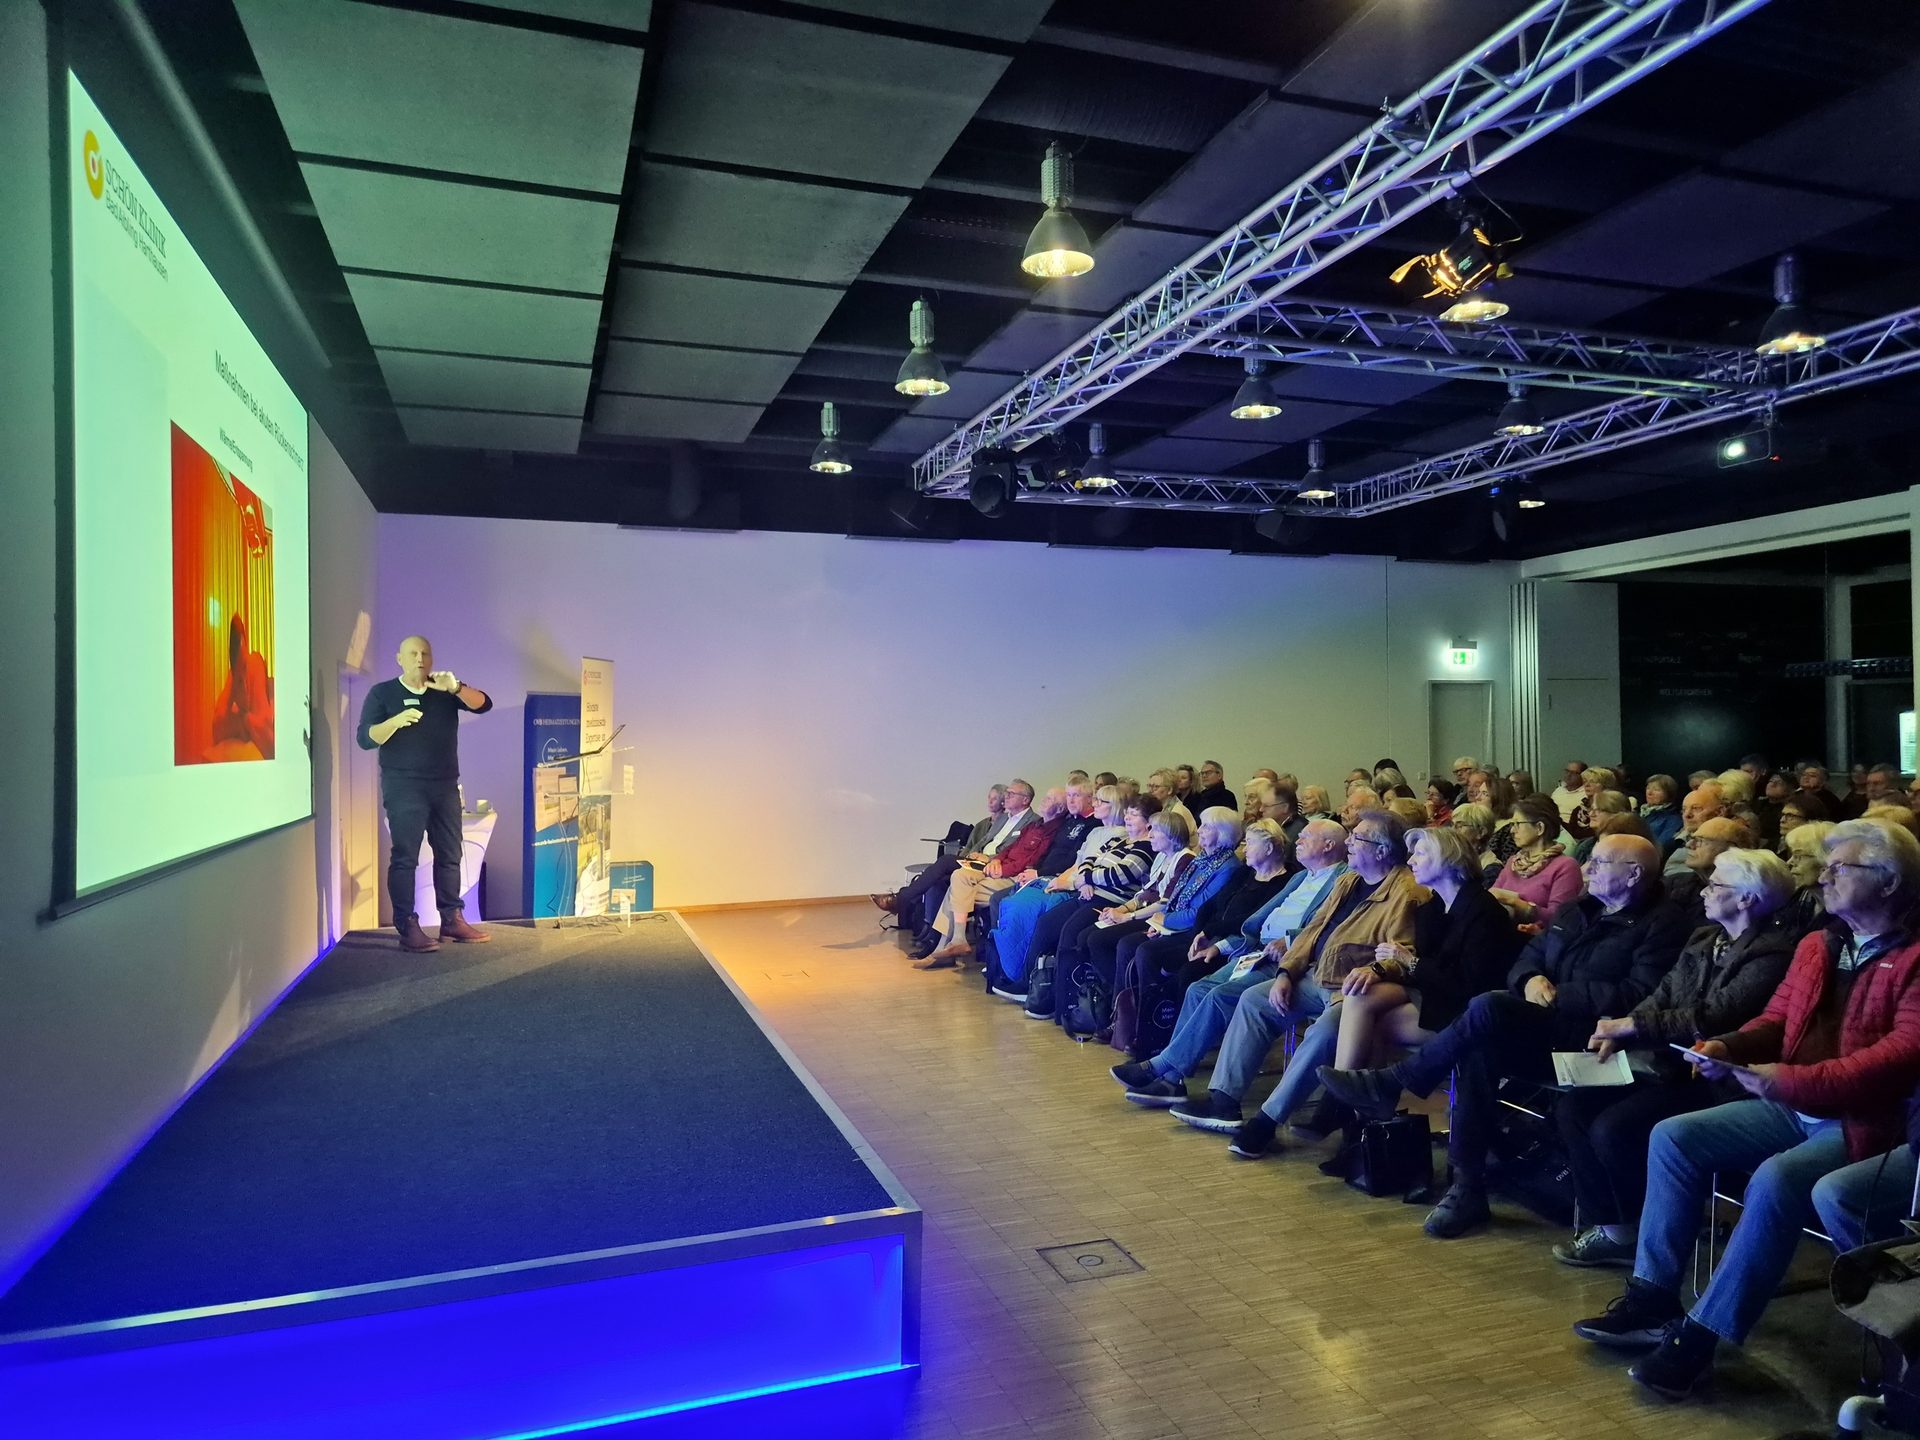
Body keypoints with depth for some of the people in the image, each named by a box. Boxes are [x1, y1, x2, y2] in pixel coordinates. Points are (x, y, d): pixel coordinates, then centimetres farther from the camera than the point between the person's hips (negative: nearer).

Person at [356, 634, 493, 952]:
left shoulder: (445, 691, 11)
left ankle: (452, 920, 14)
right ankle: (407, 927, -6)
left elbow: (483, 704, -4)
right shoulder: (382, 693, 2)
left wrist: (455, 687, -21)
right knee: (405, 857, -6)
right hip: (404, 787, -4)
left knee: (450, 854, 7)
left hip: (445, 785, 4)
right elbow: (365, 738, -7)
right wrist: (397, 720, -23)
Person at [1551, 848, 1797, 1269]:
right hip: (1668, 1065, 9)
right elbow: (1663, 995, 12)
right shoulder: (1704, 939, 14)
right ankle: (1606, 1223, 3)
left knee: (1613, 1127, -24)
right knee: (1573, 1108, -5)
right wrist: (1617, 1032, -6)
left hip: (1713, 1080, -9)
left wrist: (1632, 1025, -19)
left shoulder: (1771, 954, -14)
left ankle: (1639, 1235, 1)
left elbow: (1714, 1016, -23)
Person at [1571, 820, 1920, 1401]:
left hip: (1868, 1120, -8)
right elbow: (1776, 1020, 18)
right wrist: (1727, 1047, -4)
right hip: (1792, 1108, 8)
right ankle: (1654, 1296, -3)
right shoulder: (1815, 946, 14)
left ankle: (1700, 1335, -22)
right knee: (1674, 1136, -7)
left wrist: (1796, 1081, -29)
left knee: (1777, 1179, -32)